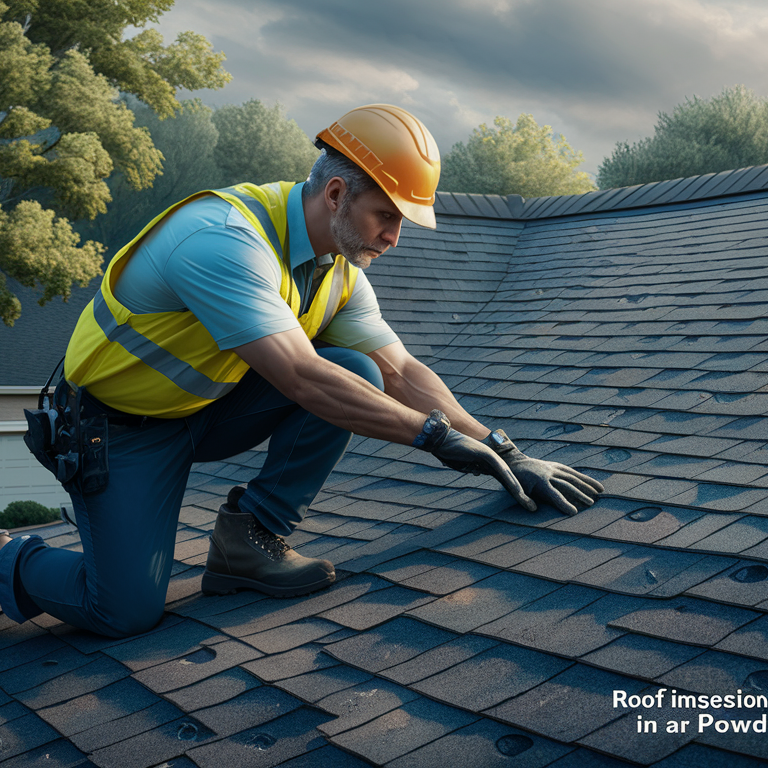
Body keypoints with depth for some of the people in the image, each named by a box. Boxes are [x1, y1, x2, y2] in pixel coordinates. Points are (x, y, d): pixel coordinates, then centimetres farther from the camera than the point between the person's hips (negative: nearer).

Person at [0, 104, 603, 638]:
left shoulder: (341, 270, -4)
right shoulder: (224, 240, -32)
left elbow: (402, 372, -4)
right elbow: (301, 377, -39)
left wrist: (502, 452, -12)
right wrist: (436, 434, -34)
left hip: (209, 408, 7)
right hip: (117, 427, -7)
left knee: (357, 374, -15)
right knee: (127, 610, -17)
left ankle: (249, 538, -6)